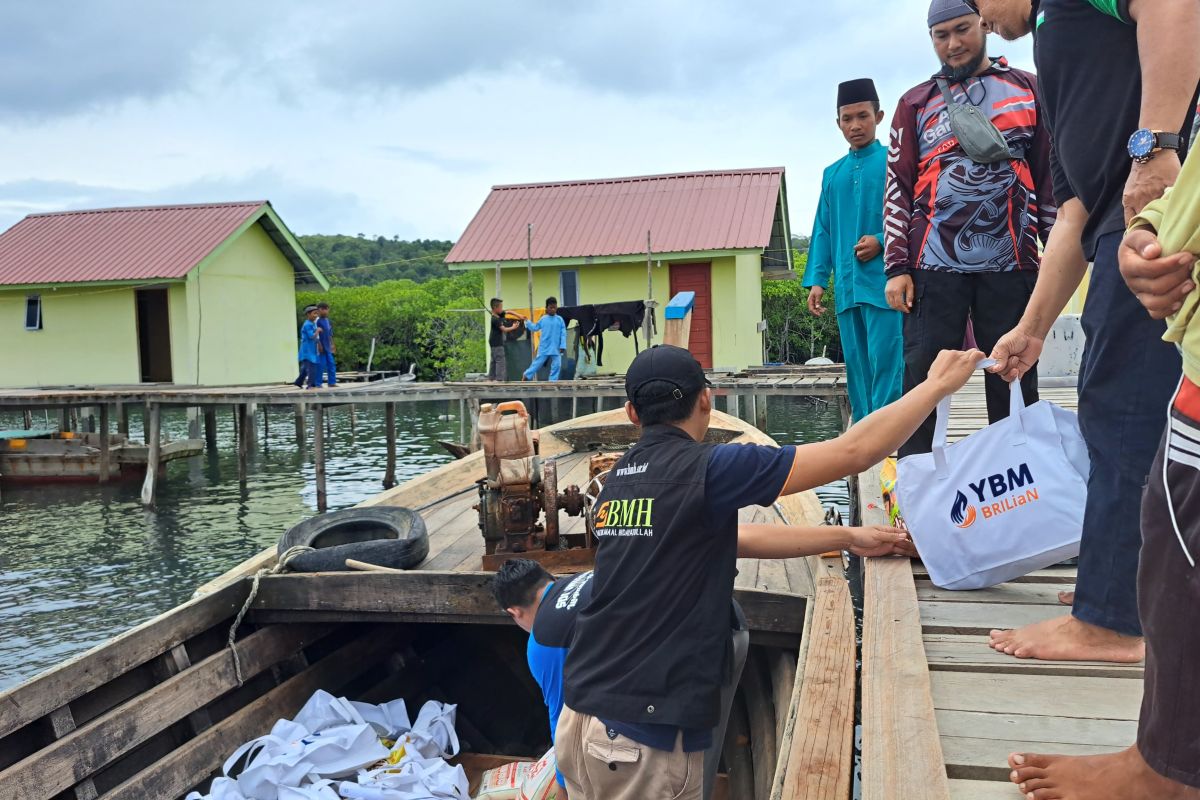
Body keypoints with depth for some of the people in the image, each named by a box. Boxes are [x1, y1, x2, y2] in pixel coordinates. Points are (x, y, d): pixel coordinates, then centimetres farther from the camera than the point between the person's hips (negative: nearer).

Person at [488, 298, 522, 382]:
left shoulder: (499, 315, 6)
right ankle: (500, 379, -15)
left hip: (495, 343, 10)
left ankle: (491, 378, 16)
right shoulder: (495, 319, -20)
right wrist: (513, 327, -8)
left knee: (494, 361, 13)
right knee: (500, 361, -11)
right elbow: (504, 329, -21)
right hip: (497, 343, -10)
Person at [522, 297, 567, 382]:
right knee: (538, 363, 6)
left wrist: (563, 346, -8)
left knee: (556, 366, -1)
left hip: (556, 348, 0)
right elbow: (535, 327, 14)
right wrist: (527, 323, 3)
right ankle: (527, 376, 21)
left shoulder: (560, 320, -2)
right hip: (544, 347, 0)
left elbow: (563, 334, -3)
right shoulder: (543, 319, 0)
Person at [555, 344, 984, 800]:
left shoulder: (619, 479, 8)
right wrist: (938, 384, -1)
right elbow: (854, 452, -15)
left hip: (581, 714, 8)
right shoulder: (704, 470, -15)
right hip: (642, 737, -7)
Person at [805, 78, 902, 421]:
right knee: (857, 370, 9)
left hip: (883, 283, -5)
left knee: (885, 365, -8)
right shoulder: (832, 174, 18)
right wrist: (817, 279, 7)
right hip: (846, 286, 5)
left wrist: (882, 241, -17)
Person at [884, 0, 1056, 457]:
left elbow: (1052, 174, 12)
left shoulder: (1029, 91, 13)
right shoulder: (916, 103, 12)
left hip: (1011, 264, 1)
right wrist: (896, 267, -2)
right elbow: (897, 188, 7)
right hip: (934, 265, 0)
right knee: (923, 377, -4)